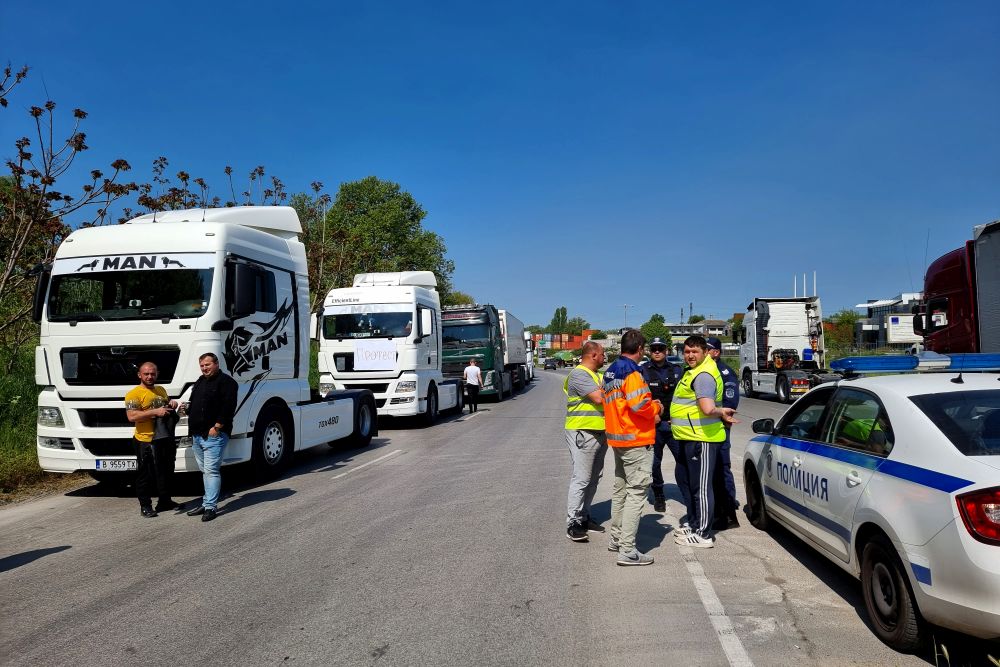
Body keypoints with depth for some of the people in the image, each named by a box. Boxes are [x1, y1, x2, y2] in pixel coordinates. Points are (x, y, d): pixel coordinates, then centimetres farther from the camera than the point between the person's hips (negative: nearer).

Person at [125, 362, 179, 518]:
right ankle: (145, 506, 11)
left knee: (166, 472, 16)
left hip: (165, 439, 7)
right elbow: (132, 416, -20)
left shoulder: (161, 390, 15)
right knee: (145, 476, 0)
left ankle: (164, 501, 29)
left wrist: (172, 404, 7)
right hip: (146, 442, -7)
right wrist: (155, 412, -24)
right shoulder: (133, 394, -9)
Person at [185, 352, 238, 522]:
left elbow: (228, 408, -17)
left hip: (214, 434, -9)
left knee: (211, 470, -10)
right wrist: (187, 410, 9)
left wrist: (217, 427, -20)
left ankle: (211, 506, -8)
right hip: (197, 435, 9)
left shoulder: (226, 382, -8)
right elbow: (194, 405, 29)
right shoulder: (200, 382, 20)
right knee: (205, 470, 14)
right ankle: (207, 503, 22)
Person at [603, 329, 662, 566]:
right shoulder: (631, 372, -16)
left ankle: (616, 538, 29)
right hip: (636, 440, -10)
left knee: (620, 489, 19)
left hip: (617, 439, 10)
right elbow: (639, 404, -25)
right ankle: (627, 550, -8)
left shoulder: (610, 372, 13)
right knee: (636, 493, -7)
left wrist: (649, 413, 9)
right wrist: (656, 408, -5)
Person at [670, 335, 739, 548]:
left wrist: (721, 412, -15)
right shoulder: (695, 371, 14)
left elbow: (708, 409, -32)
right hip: (692, 437, 11)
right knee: (693, 484, 21)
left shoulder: (703, 375, -20)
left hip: (702, 439, -11)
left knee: (701, 487, -4)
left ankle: (704, 534, 3)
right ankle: (694, 524, 34)